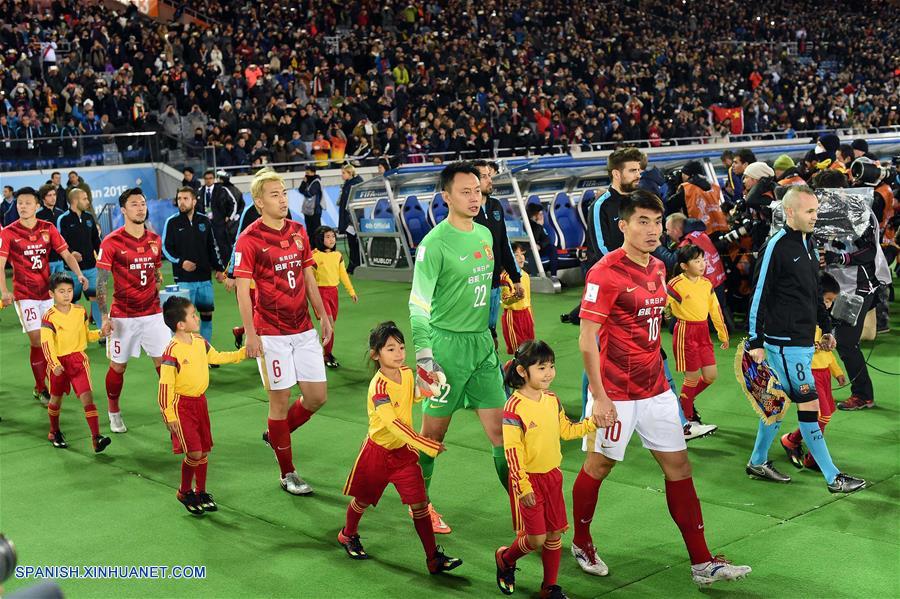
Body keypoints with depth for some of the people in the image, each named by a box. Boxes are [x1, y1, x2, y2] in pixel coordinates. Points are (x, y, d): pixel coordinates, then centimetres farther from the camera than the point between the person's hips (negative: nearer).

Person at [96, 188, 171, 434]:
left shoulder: (155, 240, 6)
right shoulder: (111, 242, -8)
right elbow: (101, 281, -6)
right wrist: (104, 317, -10)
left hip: (153, 314, 3)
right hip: (122, 317, -3)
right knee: (118, 366, 8)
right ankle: (114, 412, 28)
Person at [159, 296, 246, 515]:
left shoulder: (200, 342, 2)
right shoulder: (172, 351, -21)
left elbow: (217, 357, 21)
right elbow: (165, 385, -18)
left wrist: (243, 353, 16)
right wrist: (169, 415, -18)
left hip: (200, 401, 7)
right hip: (181, 404, -7)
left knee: (204, 450, 11)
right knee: (194, 452, -10)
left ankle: (201, 492, 28)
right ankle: (184, 493, 13)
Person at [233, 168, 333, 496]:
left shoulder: (299, 231, 8)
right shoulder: (249, 239, -10)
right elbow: (242, 288, -12)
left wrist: (323, 315, 14)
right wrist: (250, 333, -18)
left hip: (304, 330, 6)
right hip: (271, 334, -6)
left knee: (318, 396, 6)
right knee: (281, 401, 1)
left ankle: (276, 434, 33)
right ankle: (288, 474, 15)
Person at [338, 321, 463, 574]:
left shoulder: (407, 373, -6)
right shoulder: (379, 386, -28)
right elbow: (393, 425, -34)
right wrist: (428, 446, -37)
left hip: (404, 450, 5)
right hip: (378, 451, -5)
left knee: (420, 503, -1)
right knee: (363, 499, 17)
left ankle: (434, 558, 3)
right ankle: (348, 535, 46)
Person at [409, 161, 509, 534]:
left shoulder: (485, 234, 9)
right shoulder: (435, 243, -13)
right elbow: (418, 303, -15)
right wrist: (423, 355, -20)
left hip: (482, 342, 6)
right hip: (447, 343, -6)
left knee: (500, 430, 6)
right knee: (433, 432, 6)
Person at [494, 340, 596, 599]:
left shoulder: (552, 400, 2)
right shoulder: (514, 407, -19)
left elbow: (566, 430, 15)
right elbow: (512, 451, -19)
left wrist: (594, 422, 2)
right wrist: (523, 486, -21)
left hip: (552, 475, 6)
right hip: (528, 479, -6)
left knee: (554, 532, 11)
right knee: (535, 538, -4)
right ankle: (505, 559, 26)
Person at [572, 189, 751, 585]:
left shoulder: (658, 268, 7)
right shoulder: (606, 272, -16)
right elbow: (587, 339, -17)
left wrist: (658, 375, 19)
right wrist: (599, 397, -19)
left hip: (656, 389, 7)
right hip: (616, 394, -7)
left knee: (678, 466, 6)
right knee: (598, 466, 8)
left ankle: (702, 563, 11)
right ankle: (581, 544, 31)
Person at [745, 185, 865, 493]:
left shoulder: (809, 245, 12)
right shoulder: (775, 247, -15)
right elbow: (759, 295, -15)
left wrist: (826, 328, 21)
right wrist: (755, 341, -15)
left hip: (804, 341, 9)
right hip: (785, 343, -9)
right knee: (809, 405, -5)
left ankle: (758, 462, 28)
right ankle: (833, 478, 0)